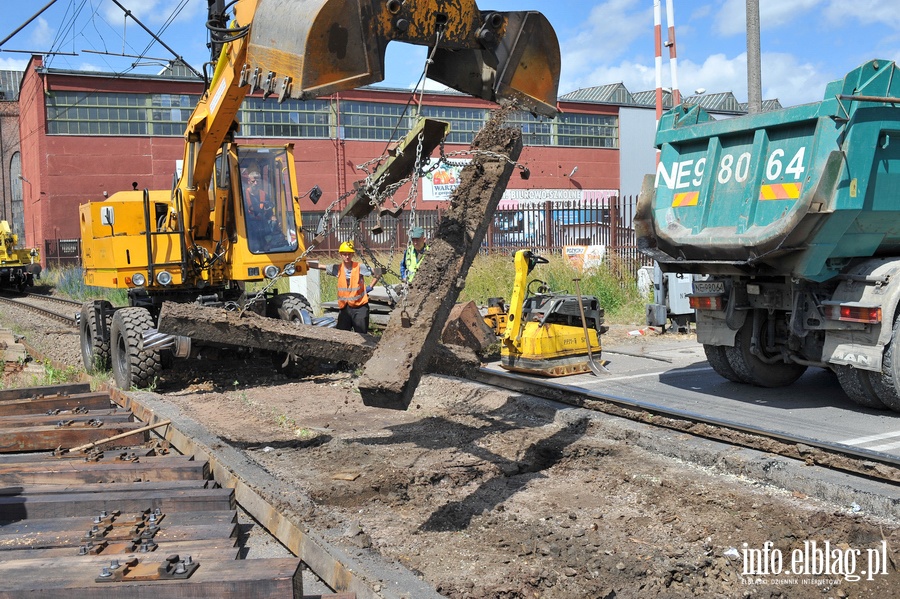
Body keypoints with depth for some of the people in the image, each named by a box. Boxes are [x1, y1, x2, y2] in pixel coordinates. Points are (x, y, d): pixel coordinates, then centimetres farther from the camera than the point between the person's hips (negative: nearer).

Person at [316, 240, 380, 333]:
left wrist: (370, 287, -5)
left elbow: (377, 273, -1)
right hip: (344, 307, 3)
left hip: (360, 306, -3)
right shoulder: (337, 268, 2)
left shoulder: (360, 267, -7)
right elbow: (319, 266, -3)